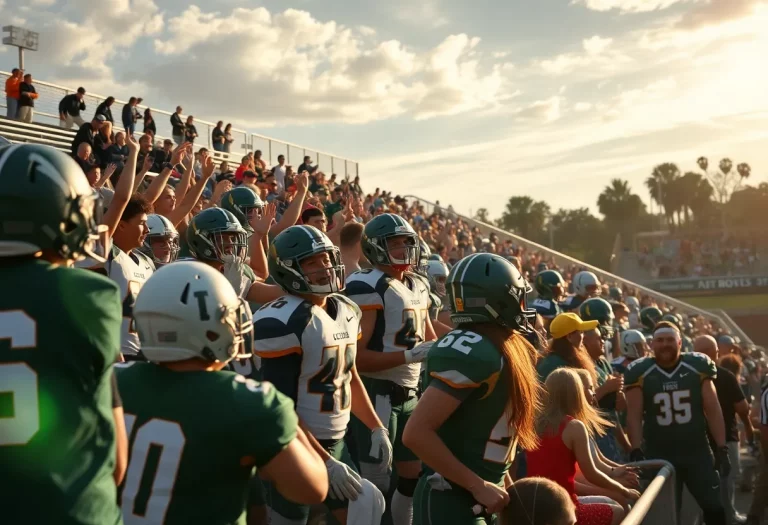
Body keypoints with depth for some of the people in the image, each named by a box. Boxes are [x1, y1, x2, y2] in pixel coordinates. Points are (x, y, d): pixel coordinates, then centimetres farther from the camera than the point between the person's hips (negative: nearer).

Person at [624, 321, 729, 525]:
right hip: (659, 455, -1)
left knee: (714, 508, 4)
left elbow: (712, 410, 1)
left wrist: (721, 448, -3)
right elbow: (634, 416, -5)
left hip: (698, 452, 1)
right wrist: (636, 451, -14)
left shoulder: (698, 368, -2)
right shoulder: (640, 373, -5)